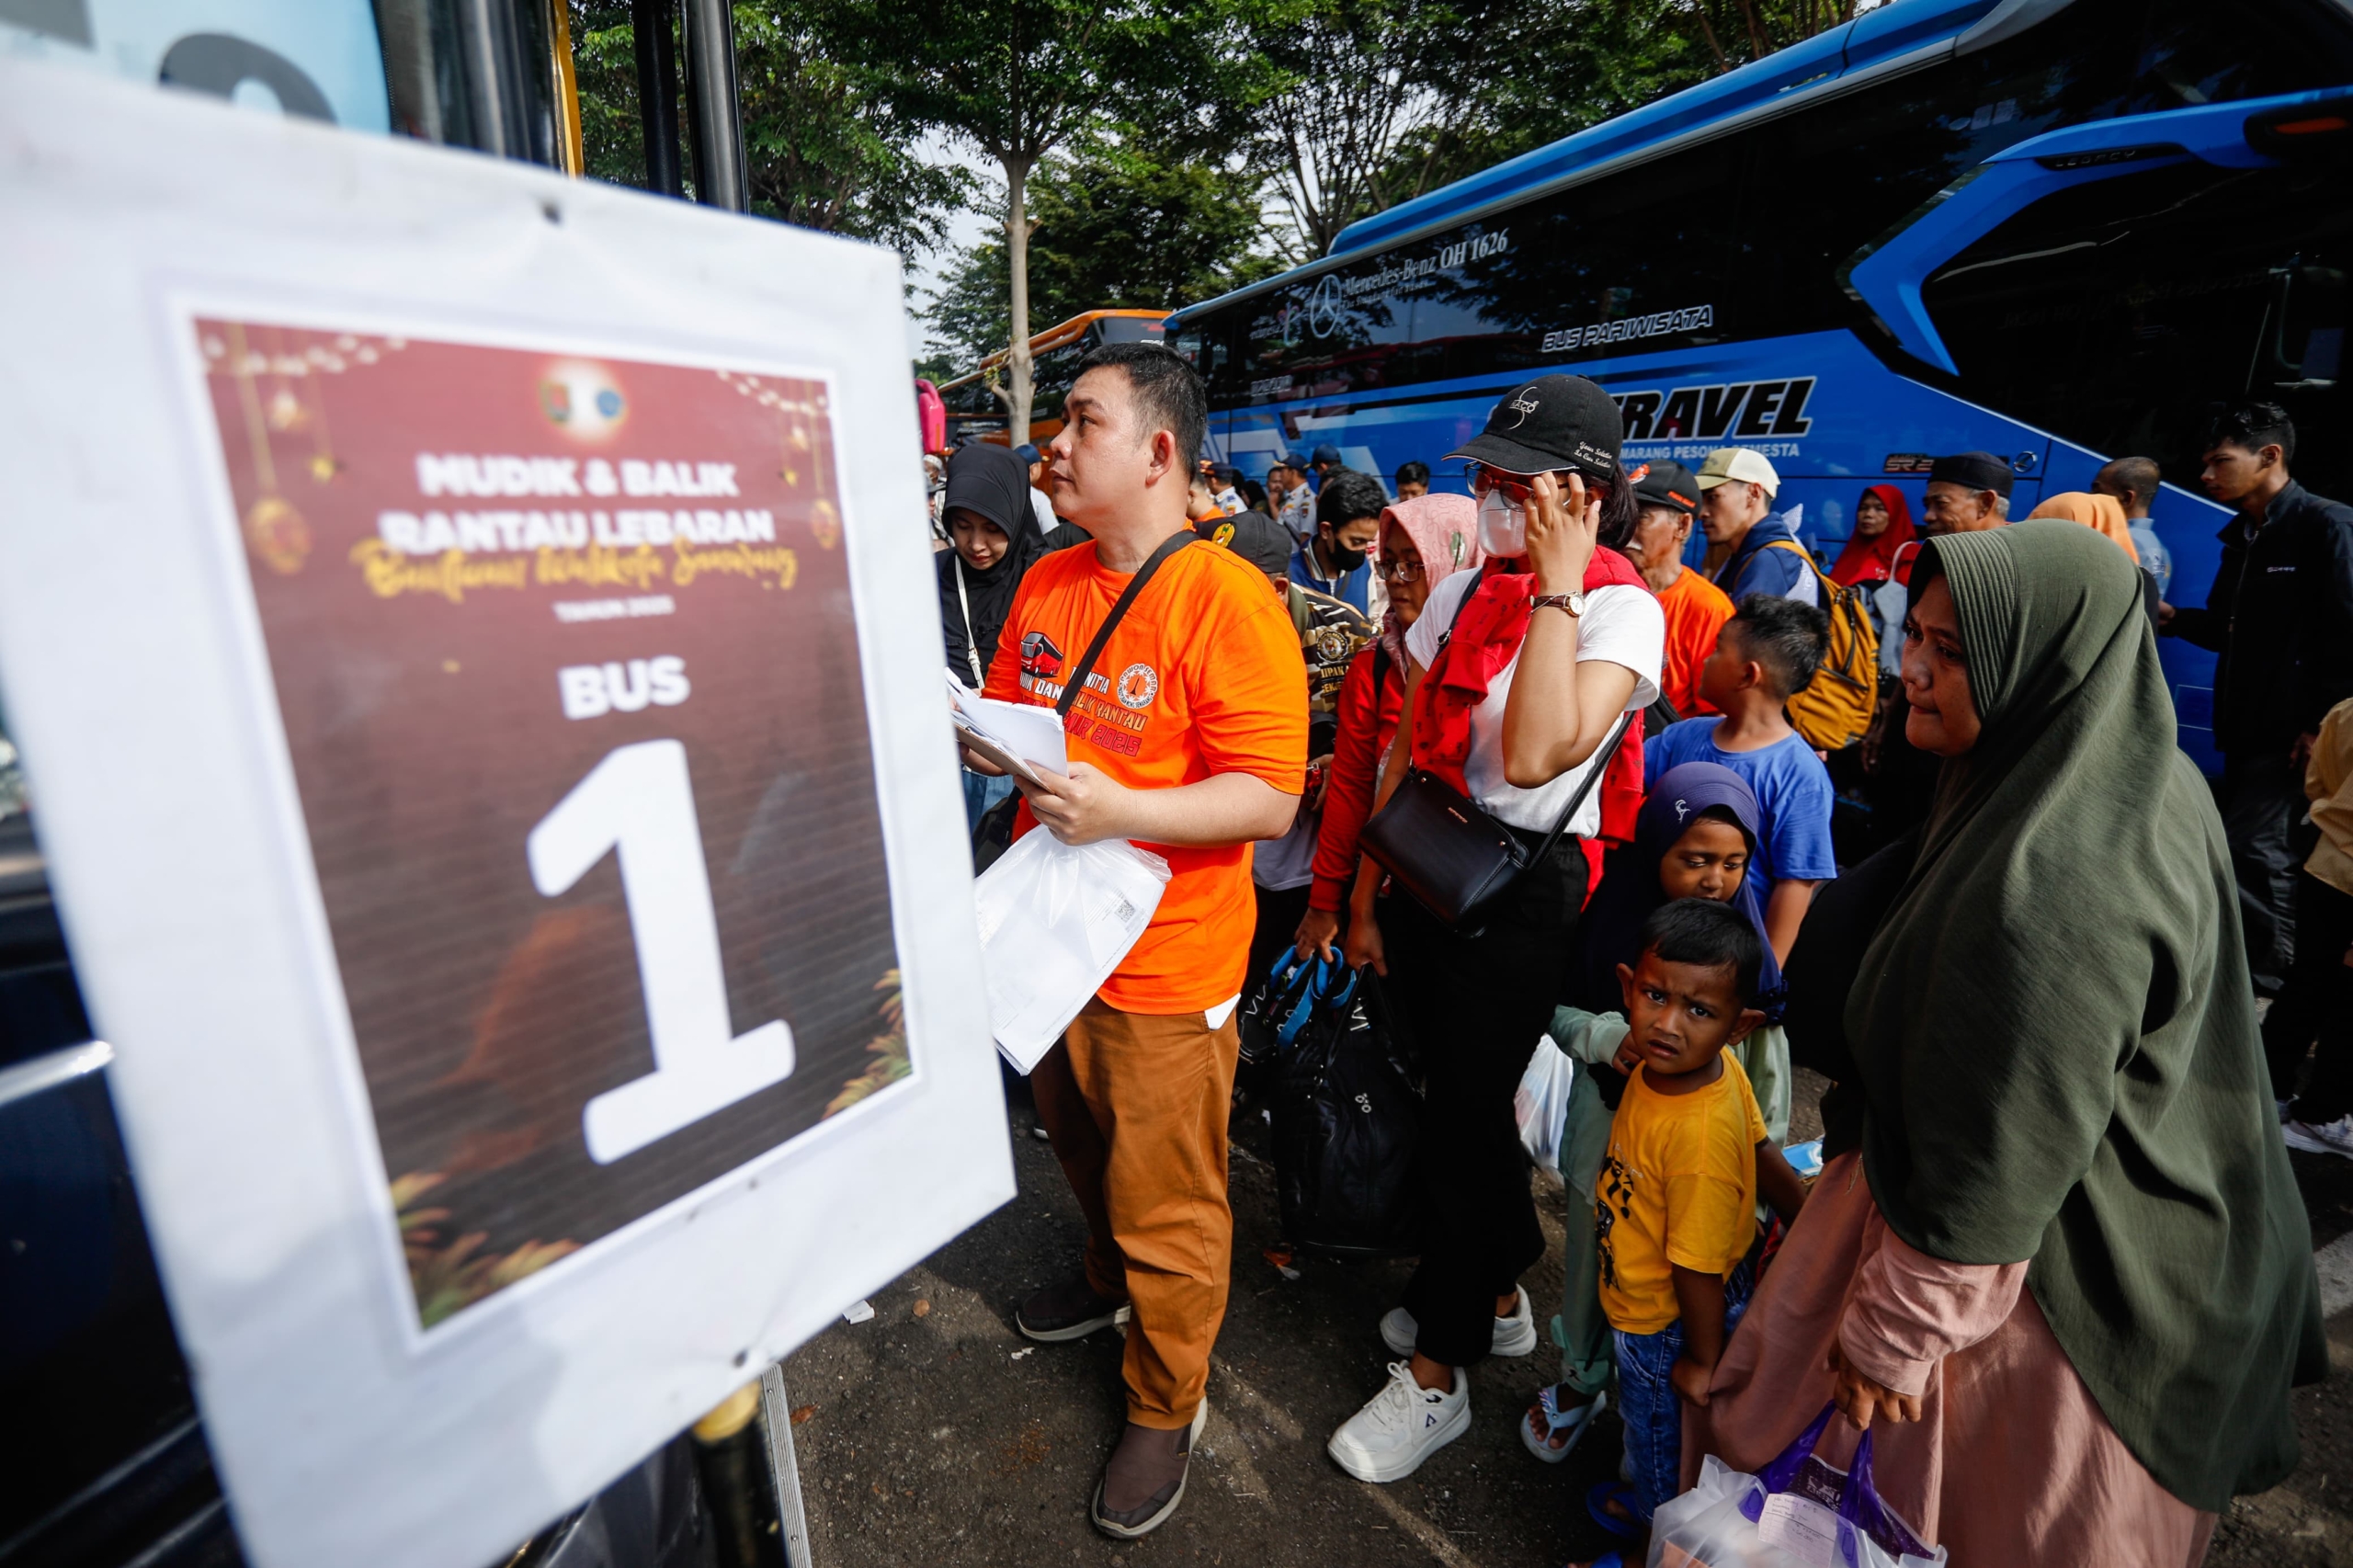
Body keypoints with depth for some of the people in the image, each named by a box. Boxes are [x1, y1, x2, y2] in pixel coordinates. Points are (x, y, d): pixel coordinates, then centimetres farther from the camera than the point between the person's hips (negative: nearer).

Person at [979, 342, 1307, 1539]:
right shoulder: (1046, 583, 6)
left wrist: (1118, 809, -31)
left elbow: (1268, 798, -20)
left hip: (1163, 962, -7)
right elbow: (1009, 716, 16)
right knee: (1080, 1150, 28)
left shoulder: (1227, 599, -18)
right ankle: (1108, 1280, 57)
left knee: (1166, 1208, 11)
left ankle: (1164, 1406, 37)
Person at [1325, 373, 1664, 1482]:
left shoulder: (1624, 609, -11)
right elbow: (1405, 751, 8)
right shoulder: (1463, 589, 7)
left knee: (1463, 1111, 4)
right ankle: (1501, 1295, 43)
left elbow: (1534, 755, -28)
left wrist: (1557, 586, -23)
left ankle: (1437, 1372, 26)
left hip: (1523, 886, -6)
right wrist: (1365, 893, 8)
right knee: (1459, 1093, 18)